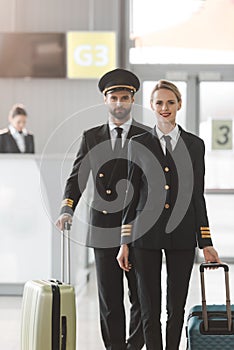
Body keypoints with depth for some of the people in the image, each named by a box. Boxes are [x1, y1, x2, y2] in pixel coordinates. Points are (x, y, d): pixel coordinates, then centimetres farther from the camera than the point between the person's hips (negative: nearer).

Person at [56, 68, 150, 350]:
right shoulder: (91, 137, 9)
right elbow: (77, 178, 6)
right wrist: (67, 210, -11)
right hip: (103, 229, 1)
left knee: (140, 297, 2)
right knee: (109, 300, 5)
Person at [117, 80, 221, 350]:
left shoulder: (194, 145, 5)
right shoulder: (138, 144, 3)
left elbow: (197, 195, 6)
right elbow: (132, 194, 4)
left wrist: (205, 242, 2)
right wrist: (124, 242, 1)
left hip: (181, 235, 1)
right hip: (146, 233, -1)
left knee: (177, 306, 7)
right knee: (149, 307, 0)